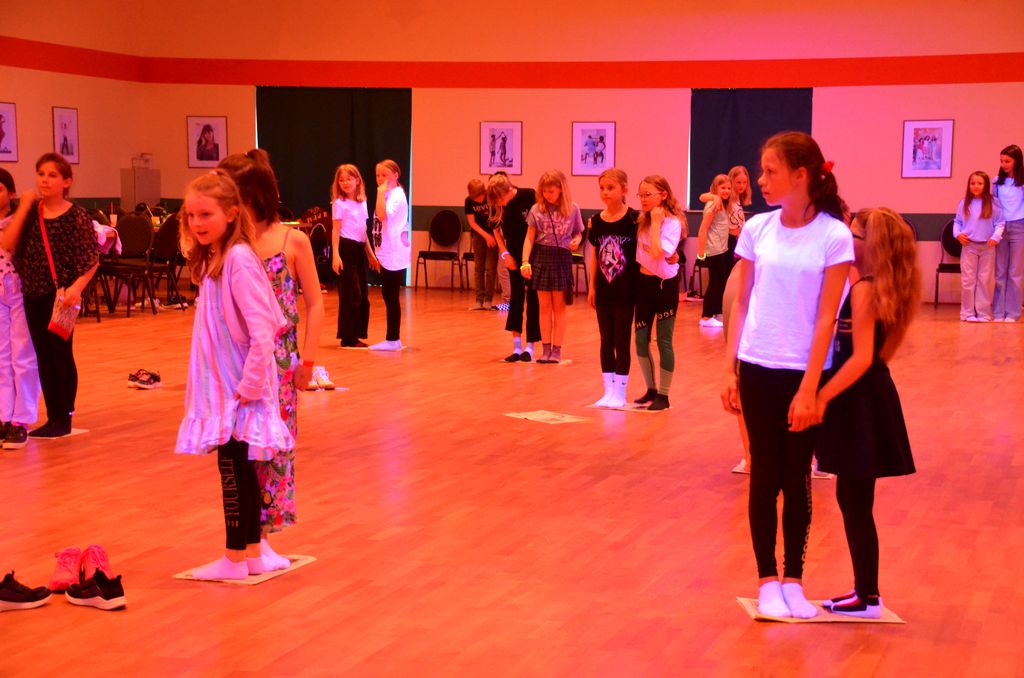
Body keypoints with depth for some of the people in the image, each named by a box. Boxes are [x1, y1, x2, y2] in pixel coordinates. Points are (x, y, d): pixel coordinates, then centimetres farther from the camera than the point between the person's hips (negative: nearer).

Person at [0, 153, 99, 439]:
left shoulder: (77, 216, -8)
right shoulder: (30, 211, 5)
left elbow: (92, 260, -8)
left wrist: (77, 287, -24)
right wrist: (24, 207, -10)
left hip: (61, 294, -5)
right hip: (33, 294, 5)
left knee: (61, 354, 1)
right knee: (43, 356, 10)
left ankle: (64, 419, 12)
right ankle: (53, 417, 18)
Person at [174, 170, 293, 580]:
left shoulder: (238, 261, -19)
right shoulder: (212, 259, 8)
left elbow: (262, 333, -24)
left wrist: (249, 386, -20)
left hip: (240, 388, -9)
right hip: (222, 387, 9)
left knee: (234, 471, 0)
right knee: (239, 471, 15)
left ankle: (235, 559, 10)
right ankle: (252, 554, 24)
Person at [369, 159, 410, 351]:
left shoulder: (396, 195, -12)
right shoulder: (388, 195, 16)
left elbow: (383, 215, -28)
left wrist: (381, 192, -23)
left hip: (394, 254, -10)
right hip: (387, 254, 10)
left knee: (391, 296, -6)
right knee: (389, 296, 12)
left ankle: (392, 339, -1)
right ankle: (393, 339, 17)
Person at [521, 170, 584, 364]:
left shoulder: (573, 209, -1)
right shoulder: (537, 209, -1)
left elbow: (578, 233, 10)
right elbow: (529, 238, 0)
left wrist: (576, 241, -13)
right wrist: (525, 262, -9)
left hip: (562, 258, -1)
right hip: (541, 257, 1)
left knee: (559, 307, 4)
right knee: (544, 306, 6)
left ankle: (557, 350, 9)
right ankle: (546, 349, 11)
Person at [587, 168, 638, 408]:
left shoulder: (634, 219, -10)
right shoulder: (597, 221, 4)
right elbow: (594, 255, 10)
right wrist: (592, 286, 9)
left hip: (625, 289, -4)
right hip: (603, 289, 4)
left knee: (622, 340, 3)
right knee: (606, 340, 11)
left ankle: (619, 393, 11)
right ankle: (608, 391, 20)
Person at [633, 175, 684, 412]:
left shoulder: (672, 222, -16)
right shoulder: (642, 221, 5)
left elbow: (657, 252, -30)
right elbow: (639, 253, 4)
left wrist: (656, 222, -24)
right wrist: (649, 221, 1)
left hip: (665, 284, -7)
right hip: (644, 282, 7)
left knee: (664, 341, 1)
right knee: (640, 340, 9)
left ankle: (663, 395, 10)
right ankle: (651, 390, 24)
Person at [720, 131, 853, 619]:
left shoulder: (834, 237, -9)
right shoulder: (757, 229, 1)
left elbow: (826, 319, -10)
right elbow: (740, 305, 7)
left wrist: (808, 389, -13)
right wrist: (730, 371, 3)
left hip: (804, 374, -2)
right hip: (758, 370, 2)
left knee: (796, 480, 7)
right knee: (765, 477, 6)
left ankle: (794, 580, 18)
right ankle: (768, 581, 14)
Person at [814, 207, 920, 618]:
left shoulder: (864, 290, -16)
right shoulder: (868, 284, 10)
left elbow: (861, 357, -22)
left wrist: (823, 396, -24)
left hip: (861, 401, -9)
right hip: (861, 400, 9)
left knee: (855, 502, -2)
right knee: (852, 500, 15)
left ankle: (868, 598, 6)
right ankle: (865, 591, 22)